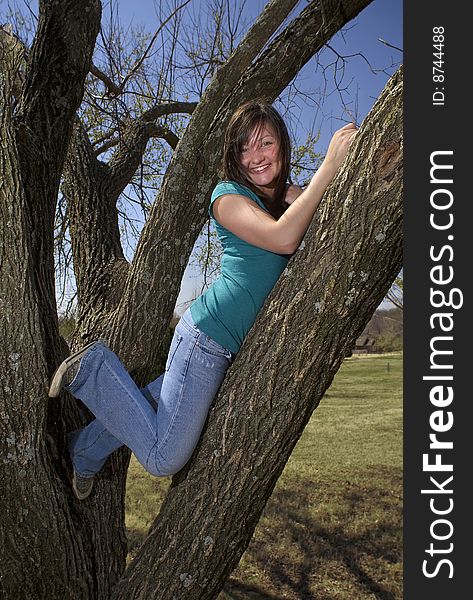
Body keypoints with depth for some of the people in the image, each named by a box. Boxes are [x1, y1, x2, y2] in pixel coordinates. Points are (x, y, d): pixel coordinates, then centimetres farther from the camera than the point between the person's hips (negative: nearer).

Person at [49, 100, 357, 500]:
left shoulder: (290, 196, 12)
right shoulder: (228, 195, -12)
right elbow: (283, 239, -27)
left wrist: (350, 159, -13)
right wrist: (329, 164, -25)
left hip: (234, 347, 8)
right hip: (208, 338, -8)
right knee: (163, 459, -3)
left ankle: (85, 452, 41)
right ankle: (96, 368, 11)